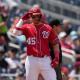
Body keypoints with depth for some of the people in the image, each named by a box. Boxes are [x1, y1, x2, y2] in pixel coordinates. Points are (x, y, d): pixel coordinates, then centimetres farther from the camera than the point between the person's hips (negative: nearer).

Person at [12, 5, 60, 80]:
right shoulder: (27, 27, 5)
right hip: (31, 60, 0)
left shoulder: (48, 28, 6)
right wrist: (22, 19, -9)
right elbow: (15, 32, -13)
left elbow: (55, 43, 7)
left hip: (46, 60, 0)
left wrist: (56, 57, -4)